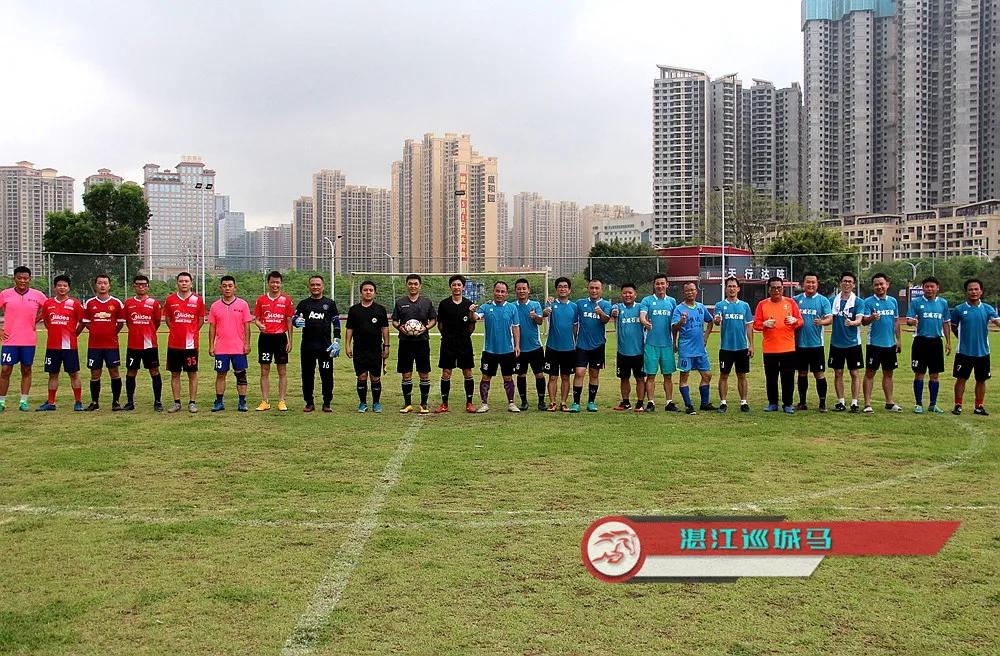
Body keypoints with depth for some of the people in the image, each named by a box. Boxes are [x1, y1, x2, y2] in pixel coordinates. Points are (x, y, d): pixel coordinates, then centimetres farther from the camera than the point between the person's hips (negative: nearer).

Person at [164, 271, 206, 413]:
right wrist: (176, 331, 7)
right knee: (175, 374, 7)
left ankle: (192, 403, 10)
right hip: (174, 343, 2)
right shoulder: (170, 299, 5)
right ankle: (176, 402, 15)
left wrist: (191, 333, 4)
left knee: (192, 374, 3)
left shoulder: (198, 300, 0)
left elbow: (201, 320, 8)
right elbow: (167, 319, 14)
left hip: (191, 343, -2)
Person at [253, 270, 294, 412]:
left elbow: (289, 321, 2)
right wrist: (259, 324, -15)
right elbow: (256, 318, 9)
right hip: (265, 337, 1)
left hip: (280, 337, -1)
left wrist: (290, 341, -1)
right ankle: (265, 401, 10)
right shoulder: (261, 299, 6)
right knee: (264, 371, 4)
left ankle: (281, 401, 9)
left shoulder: (287, 299, 1)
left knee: (282, 371, 2)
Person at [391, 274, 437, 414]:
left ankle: (424, 404, 11)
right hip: (405, 341, 0)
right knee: (406, 375, 3)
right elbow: (394, 321, 10)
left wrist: (426, 327, -9)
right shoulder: (400, 302, 8)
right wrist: (399, 327, -11)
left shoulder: (426, 302, 7)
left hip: (422, 341, 0)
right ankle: (407, 404, 13)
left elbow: (434, 319, 10)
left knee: (424, 375, 1)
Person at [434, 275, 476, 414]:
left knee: (468, 373, 2)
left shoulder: (469, 304, 3)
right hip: (448, 343, 0)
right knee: (446, 373, 1)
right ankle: (444, 404, 9)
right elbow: (440, 324, 8)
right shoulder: (444, 304, 2)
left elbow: (472, 325, 10)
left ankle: (469, 403, 11)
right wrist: (447, 335, 6)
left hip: (465, 343, 1)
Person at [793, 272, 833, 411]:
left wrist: (822, 322, -29)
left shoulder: (823, 300, 0)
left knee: (819, 374, -2)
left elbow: (830, 318, -9)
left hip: (816, 343, -3)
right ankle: (802, 402, 19)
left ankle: (822, 403, 5)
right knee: (802, 373, 11)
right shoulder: (796, 299, 7)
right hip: (799, 343, 3)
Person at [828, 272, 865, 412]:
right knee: (838, 373, 6)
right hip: (836, 342, 2)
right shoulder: (833, 300, 5)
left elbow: (859, 320, -16)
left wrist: (852, 323, -35)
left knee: (854, 373, 2)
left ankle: (854, 402, 9)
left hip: (853, 343, -2)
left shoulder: (858, 302, -3)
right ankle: (841, 402, 14)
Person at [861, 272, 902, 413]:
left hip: (890, 344, 5)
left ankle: (889, 402, 21)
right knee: (870, 373, -2)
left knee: (888, 373, 12)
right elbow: (863, 321, -13)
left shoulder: (893, 301, 9)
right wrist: (871, 318, -35)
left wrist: (897, 339, 13)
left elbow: (896, 321, 16)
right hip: (874, 343, -5)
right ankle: (867, 404, 0)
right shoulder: (868, 302, -5)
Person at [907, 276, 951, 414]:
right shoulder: (916, 302, -1)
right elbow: (908, 320, -6)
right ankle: (918, 404, 10)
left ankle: (933, 405, 16)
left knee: (935, 375, 7)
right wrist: (913, 321, -29)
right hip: (920, 341, -3)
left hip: (936, 342, 3)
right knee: (919, 373, 1)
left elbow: (946, 323, 14)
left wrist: (948, 342, 11)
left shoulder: (943, 303, 8)